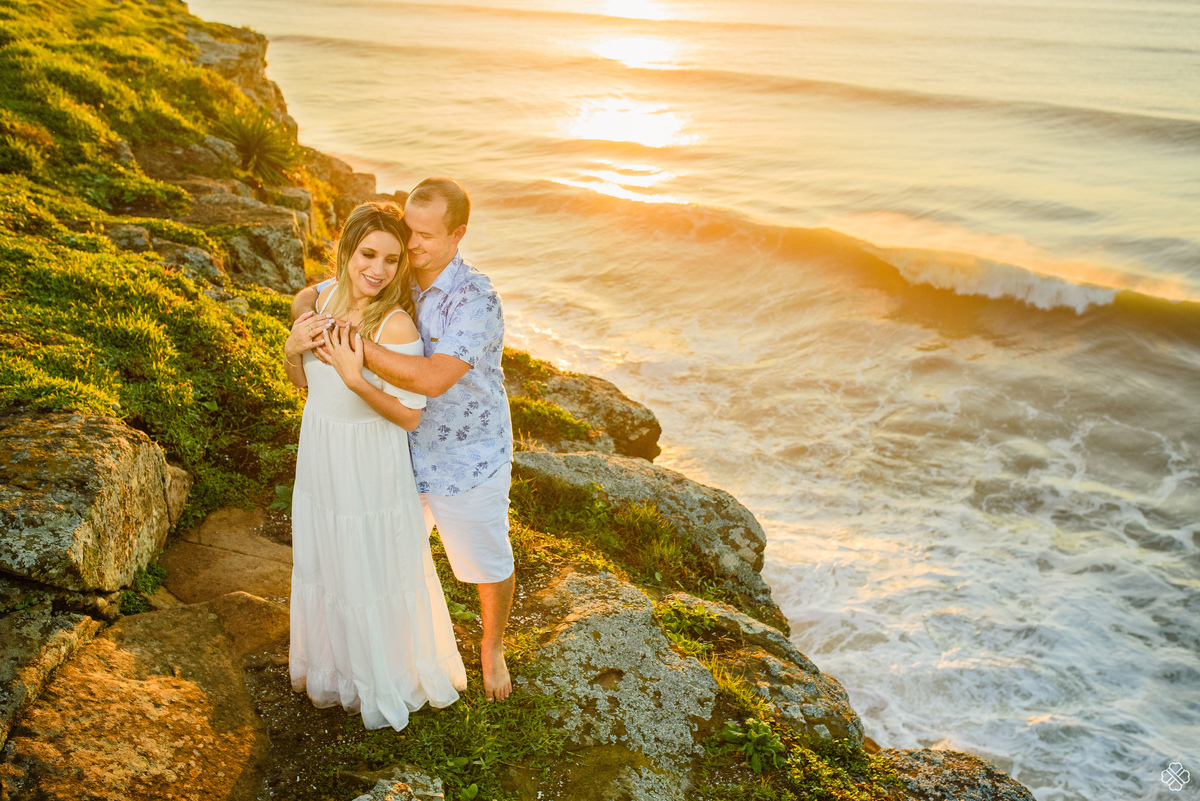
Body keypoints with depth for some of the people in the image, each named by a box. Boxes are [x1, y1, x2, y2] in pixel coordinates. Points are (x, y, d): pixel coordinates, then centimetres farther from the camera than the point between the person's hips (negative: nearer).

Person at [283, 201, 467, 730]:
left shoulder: (397, 325, -26)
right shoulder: (327, 298, -6)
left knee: (373, 573, 14)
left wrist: (354, 377, -34)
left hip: (370, 472, -6)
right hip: (320, 463, 7)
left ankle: (388, 677, 41)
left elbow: (410, 416, -23)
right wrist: (292, 350, -15)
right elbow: (307, 384, 5)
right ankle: (330, 663, 53)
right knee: (323, 565, 25)